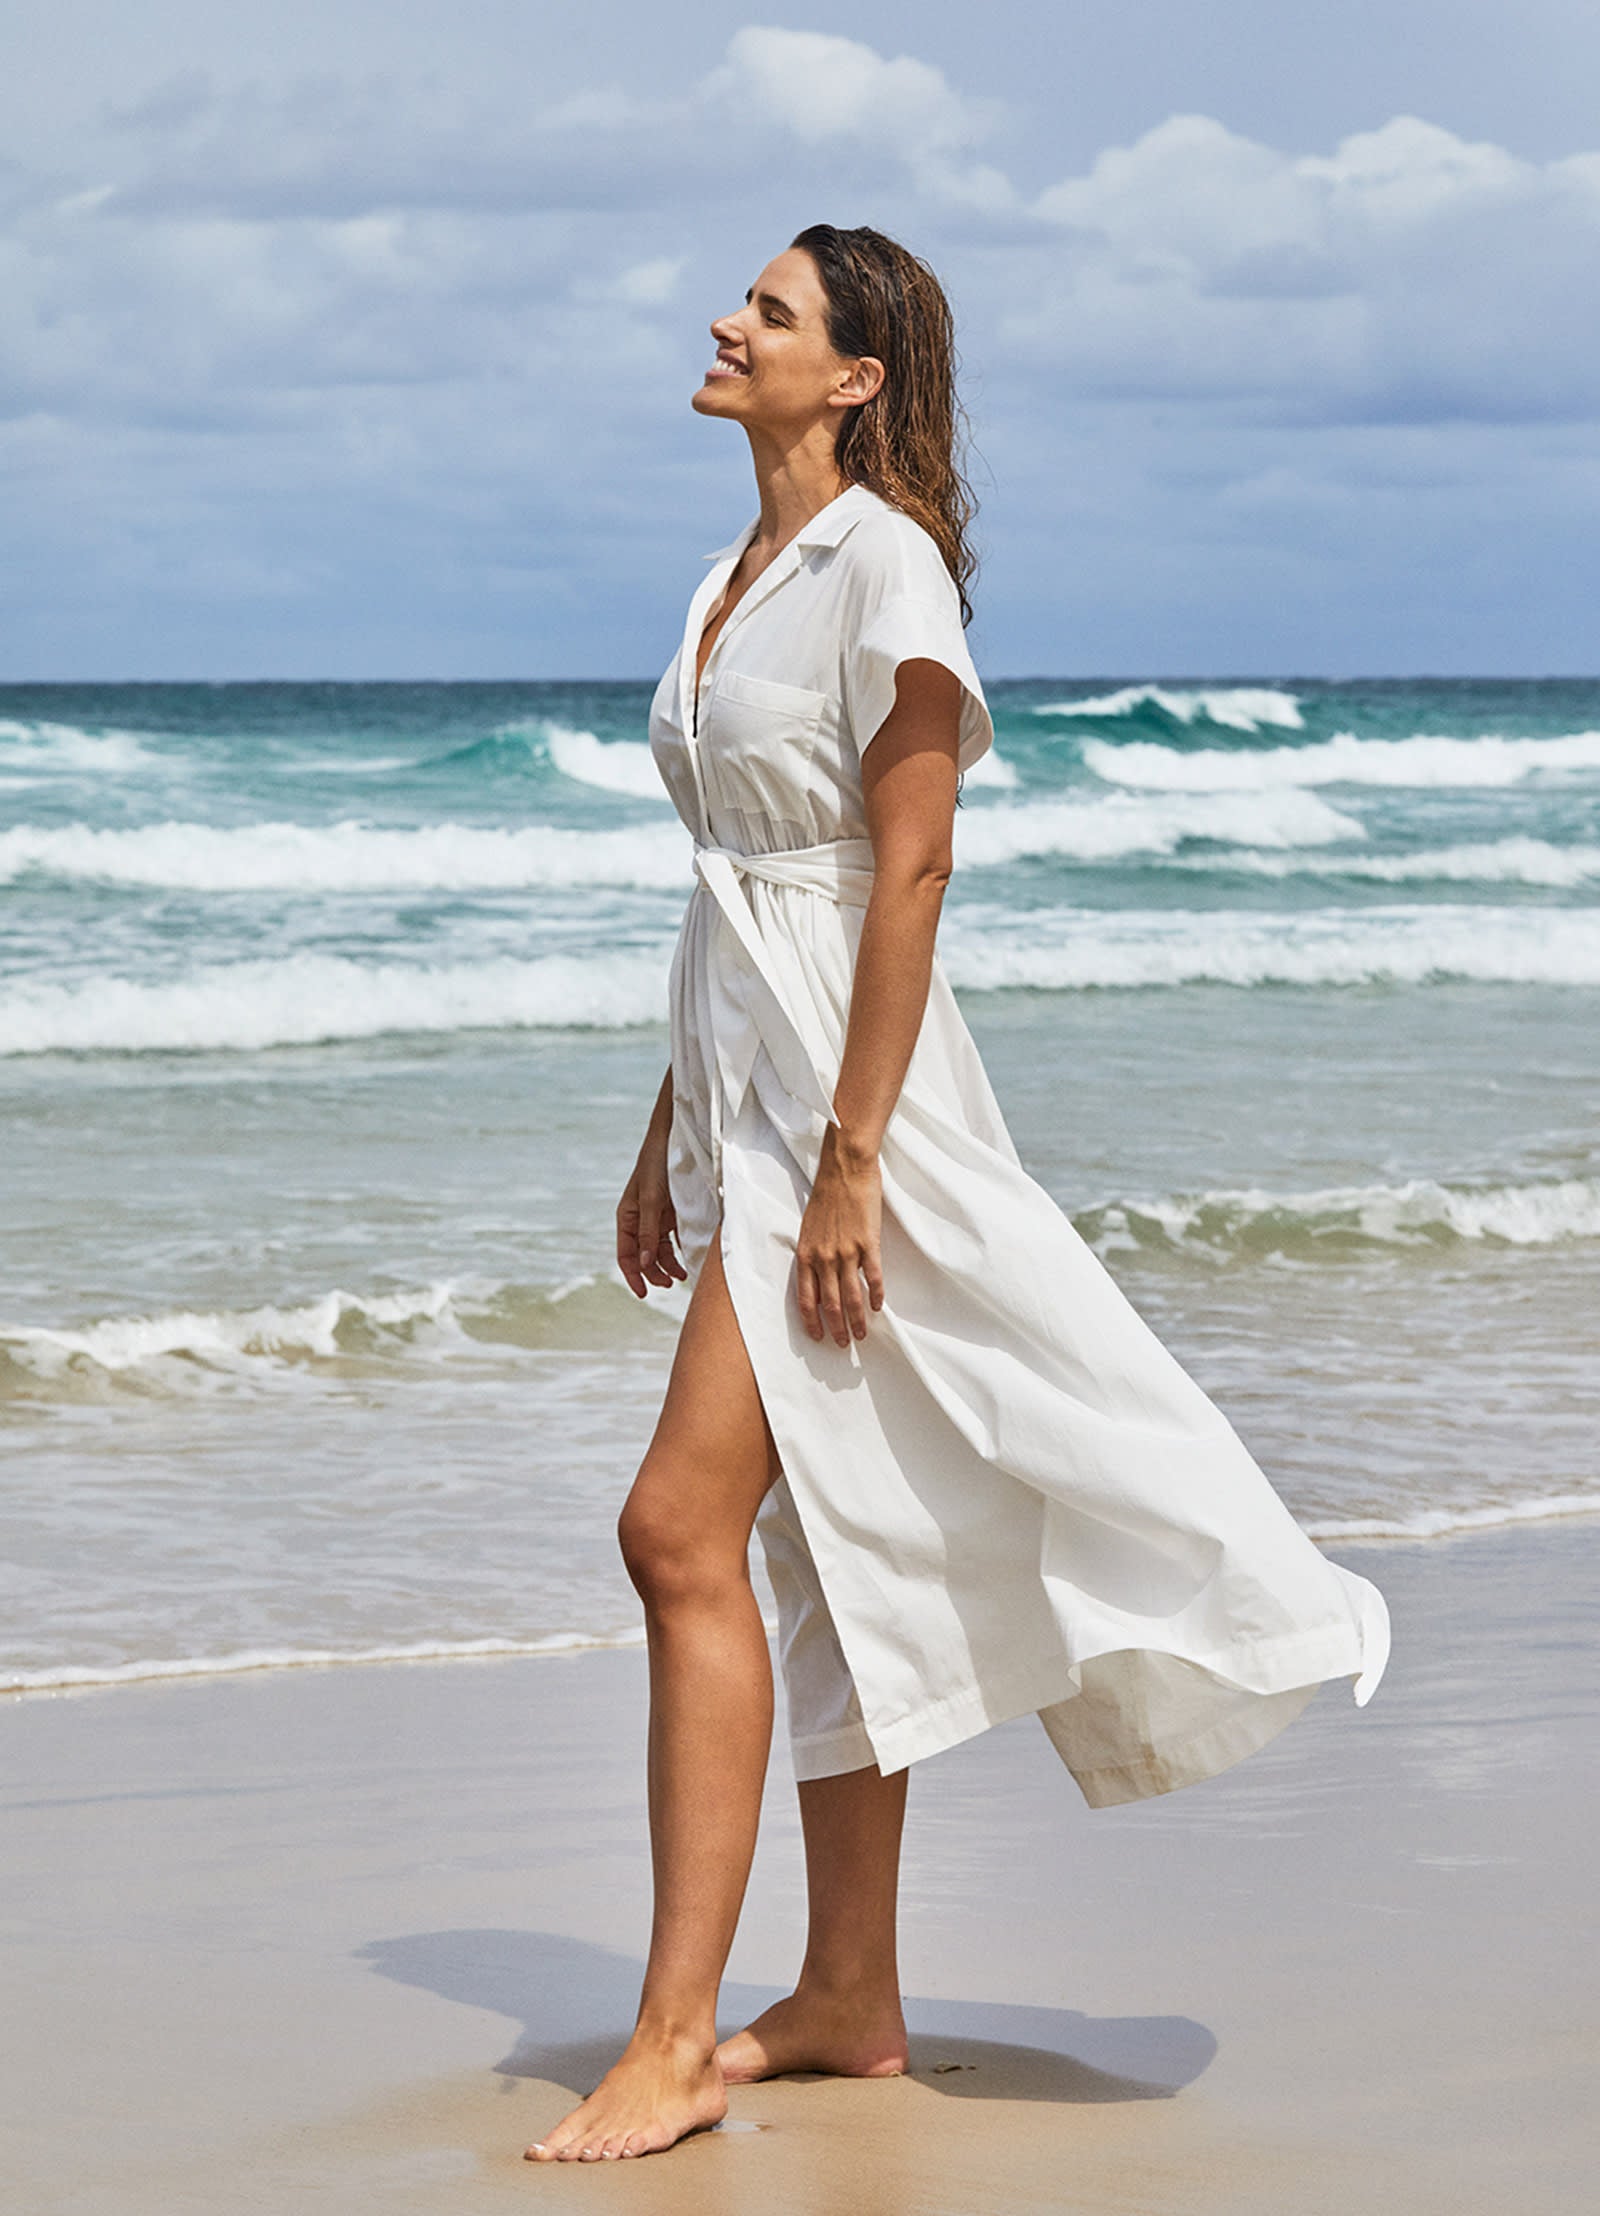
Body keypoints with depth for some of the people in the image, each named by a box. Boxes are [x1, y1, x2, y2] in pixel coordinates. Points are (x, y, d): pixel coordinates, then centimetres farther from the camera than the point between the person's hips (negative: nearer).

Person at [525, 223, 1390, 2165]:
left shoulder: (883, 563, -13)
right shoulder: (745, 573, 14)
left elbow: (910, 874, -18)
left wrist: (848, 1162, -21)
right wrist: (672, 1136, 20)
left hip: (847, 1082, -9)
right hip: (742, 1075, 9)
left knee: (683, 1528, -13)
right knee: (823, 1537, 11)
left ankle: (677, 2036, -9)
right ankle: (851, 1999, 18)